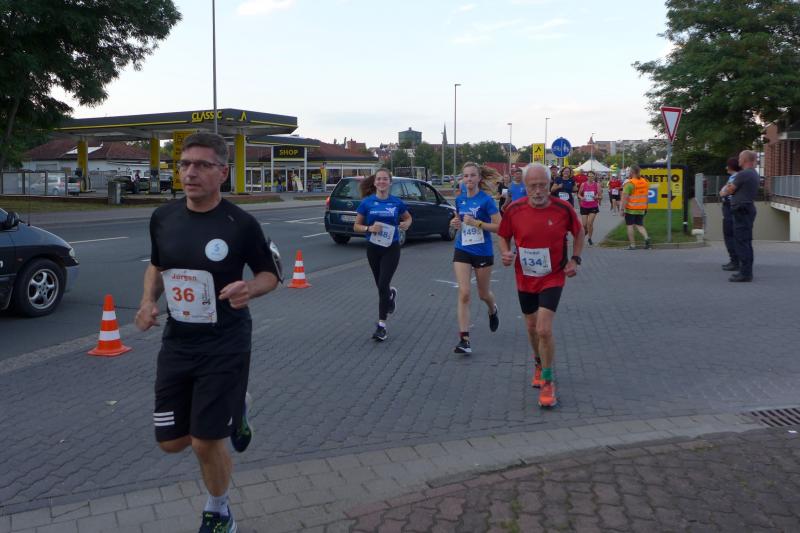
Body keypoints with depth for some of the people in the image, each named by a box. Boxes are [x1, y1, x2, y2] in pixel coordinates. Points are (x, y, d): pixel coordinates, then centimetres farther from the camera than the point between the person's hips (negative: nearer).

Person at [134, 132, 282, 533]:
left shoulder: (240, 224, -13)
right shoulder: (162, 217, 0)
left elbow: (271, 273, -2)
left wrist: (250, 289, -24)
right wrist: (148, 300, -2)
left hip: (225, 346, -5)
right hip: (176, 342, 5)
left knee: (206, 443, -1)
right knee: (171, 442, 10)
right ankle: (231, 411, 41)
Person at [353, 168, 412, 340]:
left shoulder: (397, 202, -3)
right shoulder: (367, 202, -3)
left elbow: (408, 217, 15)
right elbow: (356, 226, 1)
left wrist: (406, 224, -8)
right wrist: (369, 228, -19)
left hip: (391, 248, -2)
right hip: (373, 248, 2)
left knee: (383, 284, -12)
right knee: (380, 285, 15)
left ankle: (381, 325, -4)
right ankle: (391, 294, 53)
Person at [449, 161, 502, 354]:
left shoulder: (486, 199, -12)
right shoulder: (459, 199, 4)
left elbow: (499, 226, -14)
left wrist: (476, 223, -23)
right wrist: (456, 222, -1)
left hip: (483, 252, -3)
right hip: (462, 251, 3)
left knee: (483, 294, 14)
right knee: (464, 293, -9)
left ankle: (493, 310, 52)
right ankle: (464, 339, -8)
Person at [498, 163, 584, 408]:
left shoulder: (563, 208, -11)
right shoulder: (514, 210, -8)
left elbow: (579, 232, 7)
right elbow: (503, 236, 6)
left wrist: (575, 259, -4)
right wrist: (505, 253, -14)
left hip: (553, 278, -3)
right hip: (525, 279, 3)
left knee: (544, 330, -14)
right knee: (532, 328, 16)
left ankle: (547, 381, 4)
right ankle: (539, 364, 46)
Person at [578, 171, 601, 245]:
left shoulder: (597, 185, -3)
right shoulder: (583, 184, -1)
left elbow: (600, 196, 0)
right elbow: (579, 194, 9)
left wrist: (597, 197, -21)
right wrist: (581, 198, -12)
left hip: (593, 207, -1)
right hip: (584, 206, 1)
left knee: (590, 223, -12)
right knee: (584, 224, 1)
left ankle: (589, 238, 5)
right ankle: (585, 231, 37)